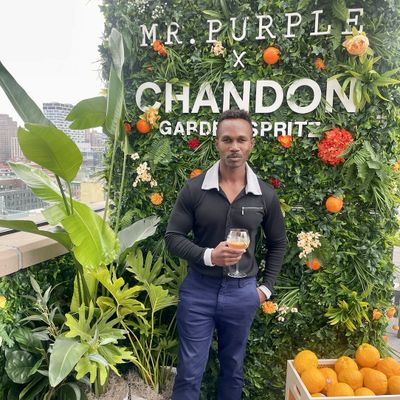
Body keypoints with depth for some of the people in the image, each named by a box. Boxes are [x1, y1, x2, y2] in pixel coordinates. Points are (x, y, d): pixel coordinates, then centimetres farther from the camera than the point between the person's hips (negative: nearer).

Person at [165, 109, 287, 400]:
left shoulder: (265, 194, -5)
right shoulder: (195, 188, -10)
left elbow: (278, 243, 9)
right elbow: (173, 236, -6)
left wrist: (267, 287, 7)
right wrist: (208, 255, -22)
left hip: (243, 291, 2)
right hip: (199, 289, -1)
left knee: (233, 368, 21)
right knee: (190, 372, 10)